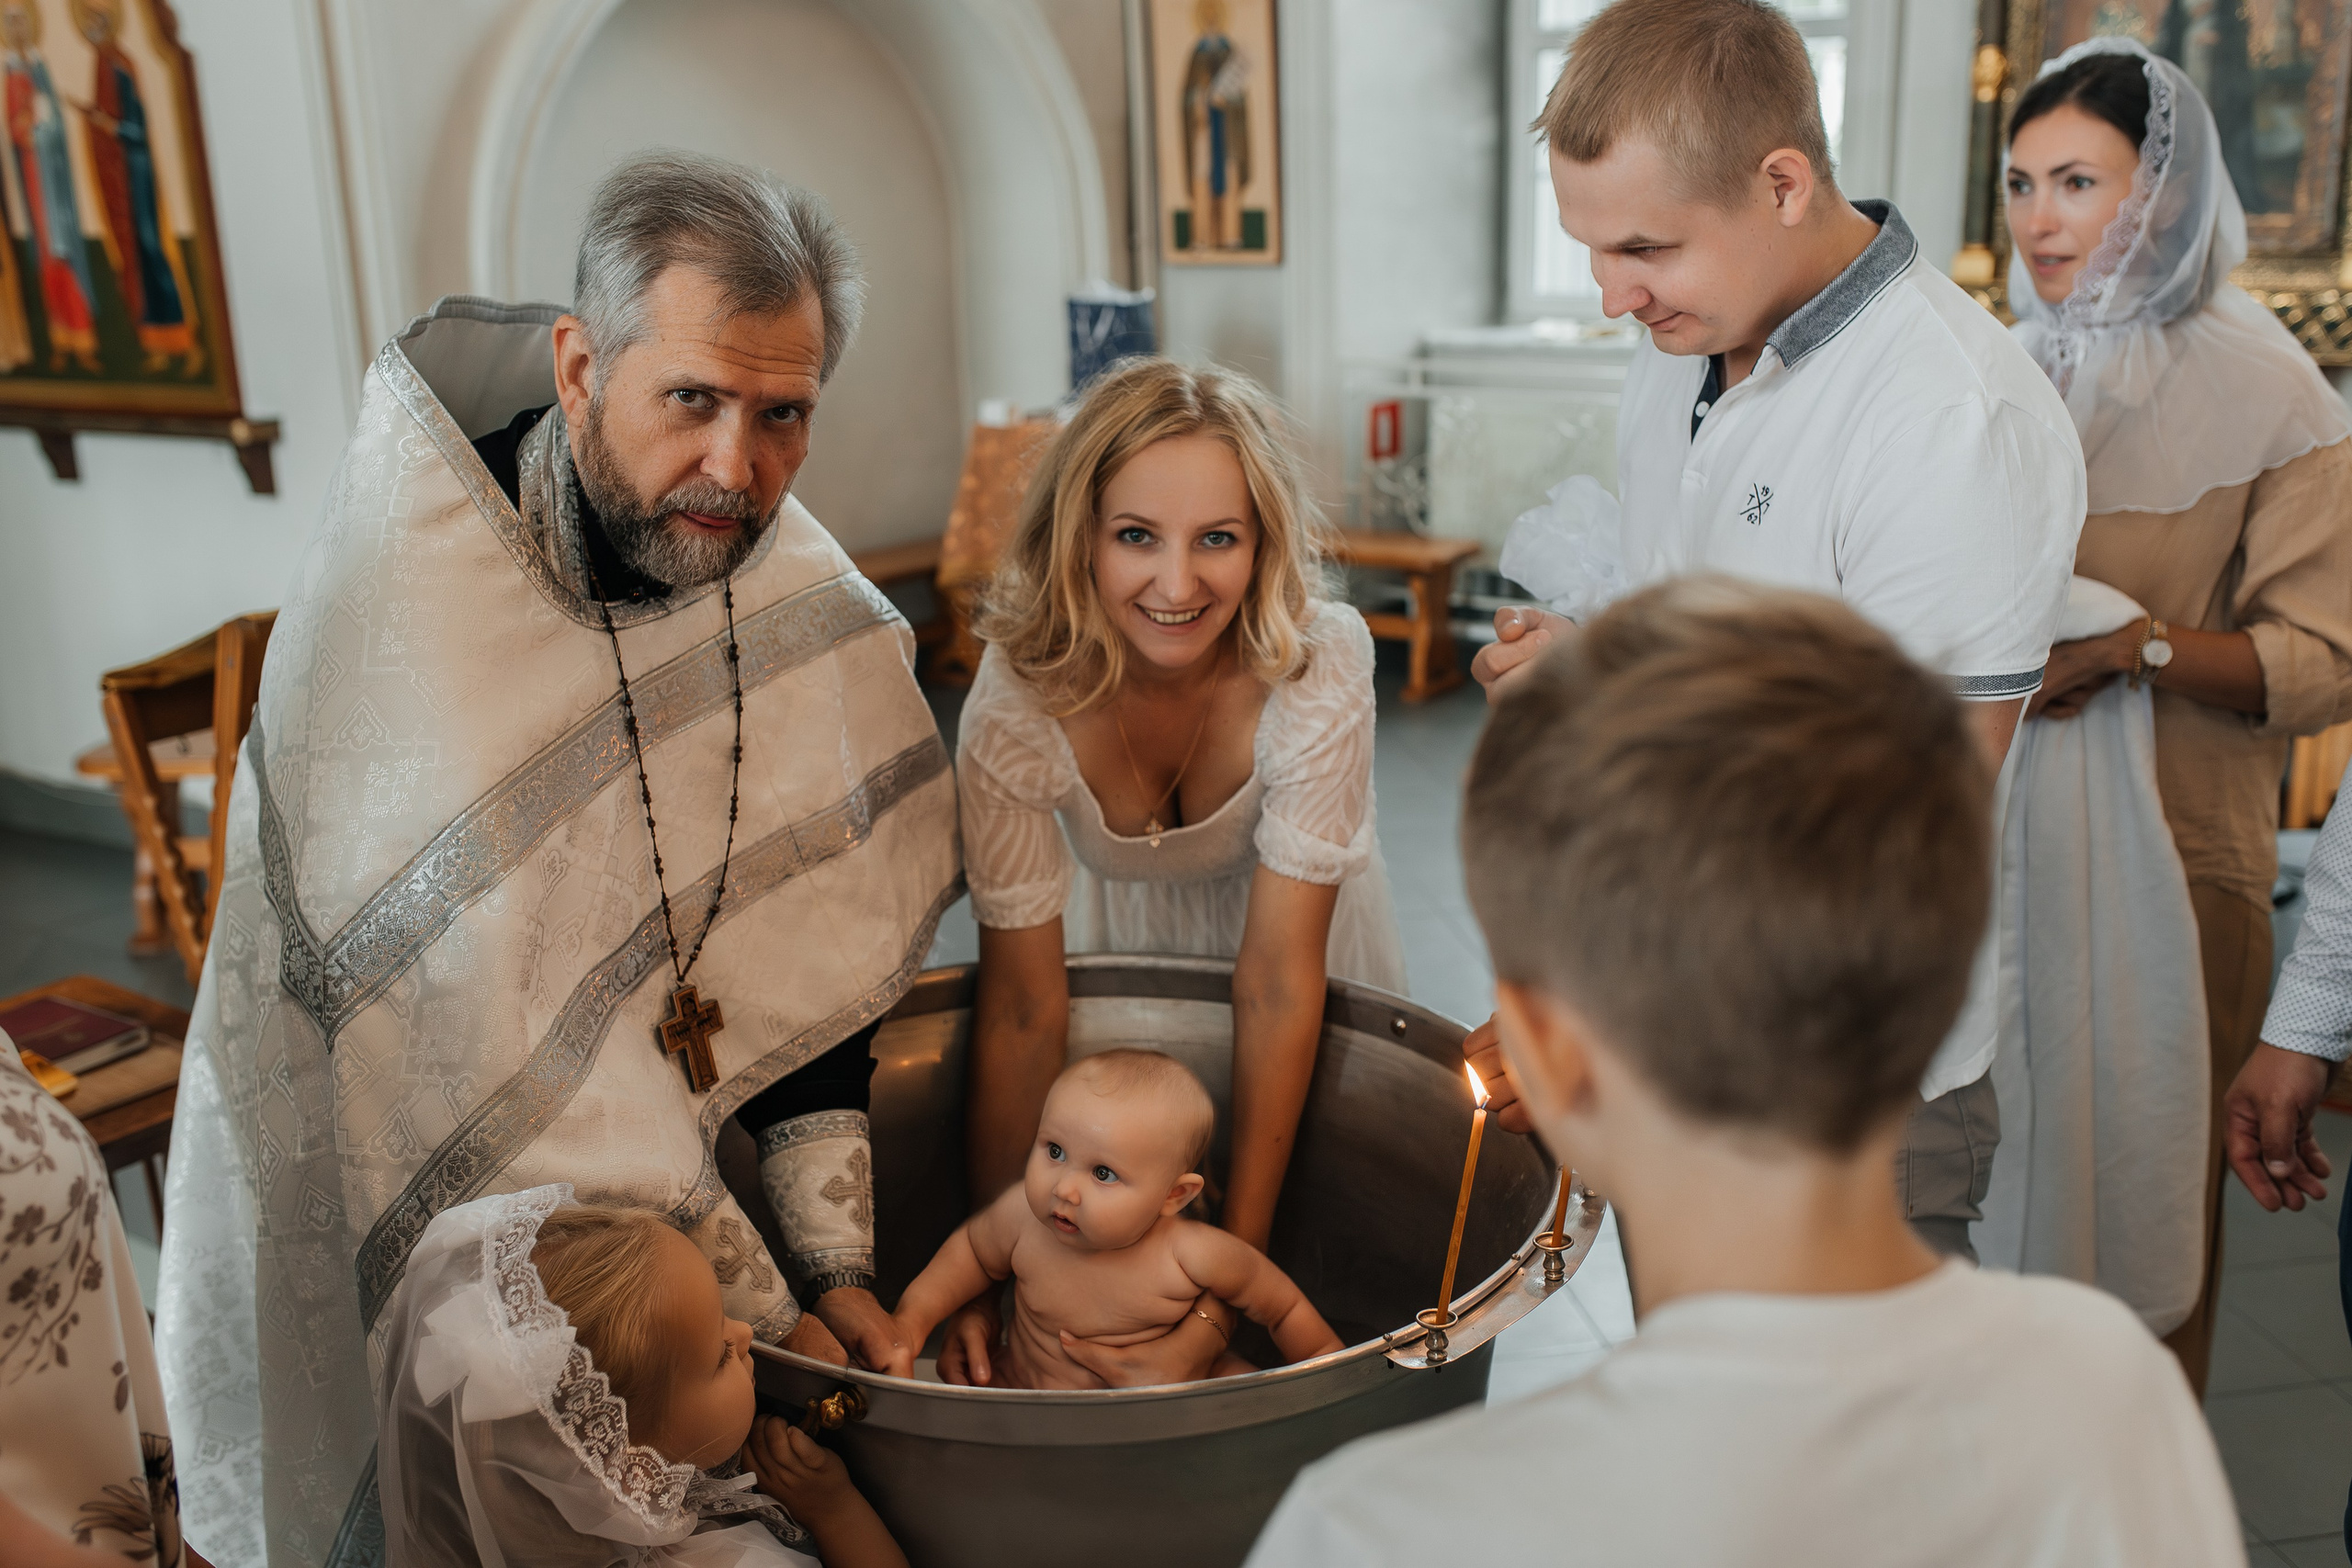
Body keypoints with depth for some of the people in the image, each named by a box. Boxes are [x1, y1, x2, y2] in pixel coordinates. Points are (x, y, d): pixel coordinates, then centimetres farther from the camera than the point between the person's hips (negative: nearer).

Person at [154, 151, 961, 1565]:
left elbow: (811, 950, -7)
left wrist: (838, 1271, -16)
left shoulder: (807, 612, -11)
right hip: (385, 1191, -4)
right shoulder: (404, 595, -29)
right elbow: (484, 1025, -31)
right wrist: (758, 1311, -27)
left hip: (646, 1177, 5)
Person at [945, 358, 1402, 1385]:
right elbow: (1023, 1007, -26)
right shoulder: (1018, 699, -34)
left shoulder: (1320, 668, -35)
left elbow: (1276, 985, -33)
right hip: (1106, 931, 0)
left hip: (1282, 921, 1)